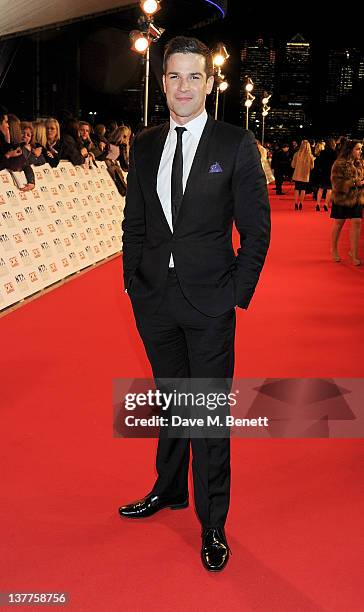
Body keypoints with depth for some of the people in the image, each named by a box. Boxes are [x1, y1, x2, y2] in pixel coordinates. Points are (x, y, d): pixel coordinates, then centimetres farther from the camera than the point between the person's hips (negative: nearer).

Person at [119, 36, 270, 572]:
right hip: (154, 300, 4)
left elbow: (256, 228, -4)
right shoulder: (144, 147, 8)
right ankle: (169, 489, 38)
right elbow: (134, 223, 13)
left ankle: (213, 525, 14)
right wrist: (134, 282, 6)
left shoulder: (236, 145, -4)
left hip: (209, 303, -4)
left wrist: (238, 292, -8)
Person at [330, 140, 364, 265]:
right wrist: (354, 183, -23)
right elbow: (336, 182, -18)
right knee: (338, 224, 8)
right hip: (342, 198, -4)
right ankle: (334, 250, 27)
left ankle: (354, 253, 5)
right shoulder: (340, 164, -13)